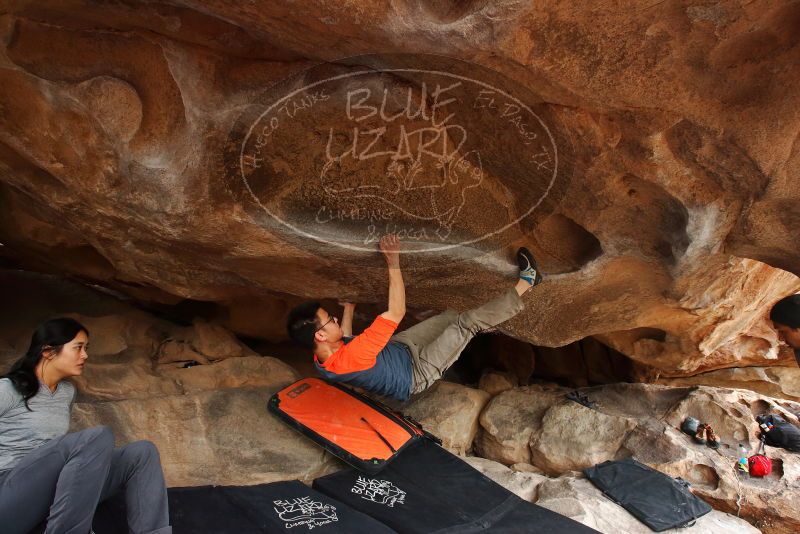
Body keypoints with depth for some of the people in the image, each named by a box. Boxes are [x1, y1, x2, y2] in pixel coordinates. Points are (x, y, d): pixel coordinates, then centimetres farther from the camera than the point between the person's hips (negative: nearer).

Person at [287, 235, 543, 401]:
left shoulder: (323, 359, -14)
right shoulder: (352, 358, -42)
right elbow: (396, 312, -41)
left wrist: (349, 306, 21)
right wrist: (393, 261, -37)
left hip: (395, 347, 8)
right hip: (416, 372, -8)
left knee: (452, 316, 12)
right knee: (468, 322, -13)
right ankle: (524, 284, 4)